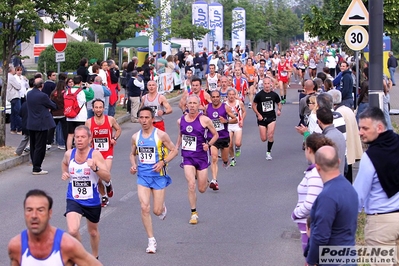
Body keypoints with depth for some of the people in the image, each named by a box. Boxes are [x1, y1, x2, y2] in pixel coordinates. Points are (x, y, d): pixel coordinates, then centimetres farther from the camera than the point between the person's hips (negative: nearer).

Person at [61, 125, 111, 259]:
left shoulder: (95, 155, -14)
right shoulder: (69, 154, -4)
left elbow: (108, 178, -19)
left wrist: (95, 168, -35)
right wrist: (64, 173, 3)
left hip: (92, 201, -1)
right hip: (74, 200, 1)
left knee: (93, 232, 20)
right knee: (72, 231, -23)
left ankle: (95, 258, 47)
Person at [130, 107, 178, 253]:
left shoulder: (160, 135, -8)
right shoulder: (136, 137, 3)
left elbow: (174, 150, -2)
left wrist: (163, 162, -16)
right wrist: (133, 165, -3)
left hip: (158, 175, -2)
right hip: (142, 175, 3)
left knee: (157, 211, 2)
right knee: (144, 207, -11)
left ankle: (163, 207, 43)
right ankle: (151, 241, 0)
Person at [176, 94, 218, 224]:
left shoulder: (204, 120, -8)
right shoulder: (181, 120, 2)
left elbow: (215, 134, 3)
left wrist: (208, 144, -13)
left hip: (201, 156, -1)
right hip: (187, 157, 1)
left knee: (202, 189, 5)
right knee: (191, 185, -13)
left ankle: (205, 180, 43)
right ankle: (194, 213, 1)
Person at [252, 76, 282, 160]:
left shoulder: (274, 94, -2)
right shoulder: (259, 95, -9)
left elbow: (279, 103, 14)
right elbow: (254, 105, 0)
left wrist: (279, 110, -6)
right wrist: (258, 114, -9)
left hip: (271, 117, 1)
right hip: (262, 118, -1)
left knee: (270, 135, -15)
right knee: (264, 139, 0)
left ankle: (268, 152, 4)